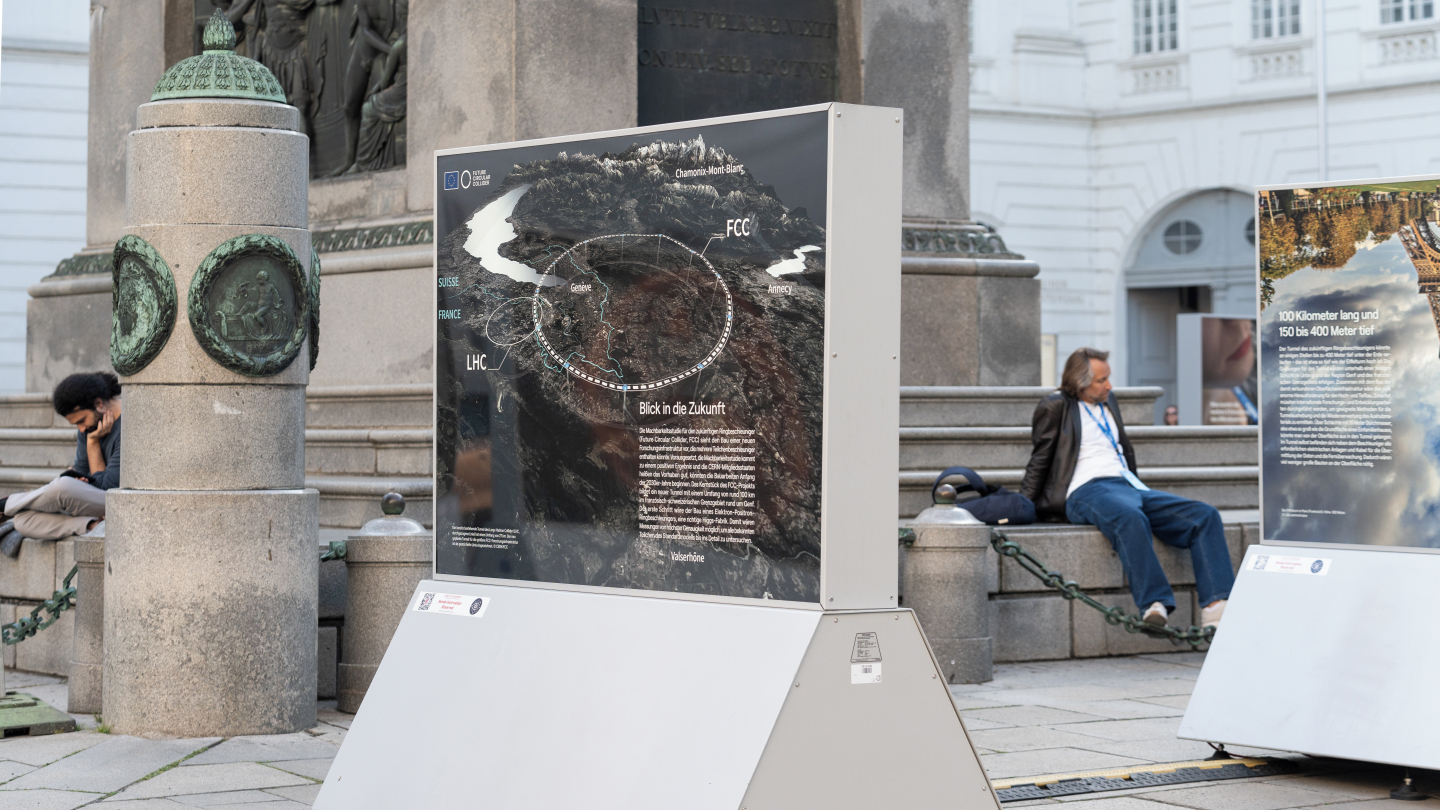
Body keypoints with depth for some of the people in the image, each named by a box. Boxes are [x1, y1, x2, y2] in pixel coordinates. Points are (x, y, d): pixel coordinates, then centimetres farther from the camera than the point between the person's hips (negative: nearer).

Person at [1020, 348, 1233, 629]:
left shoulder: (1109, 402, 27)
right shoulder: (1056, 406, 8)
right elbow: (1040, 461, 8)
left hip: (1129, 488, 7)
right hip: (1088, 490, -7)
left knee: (1205, 515, -16)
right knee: (1130, 518, -43)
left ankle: (1216, 606, -31)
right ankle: (1154, 605, -52)